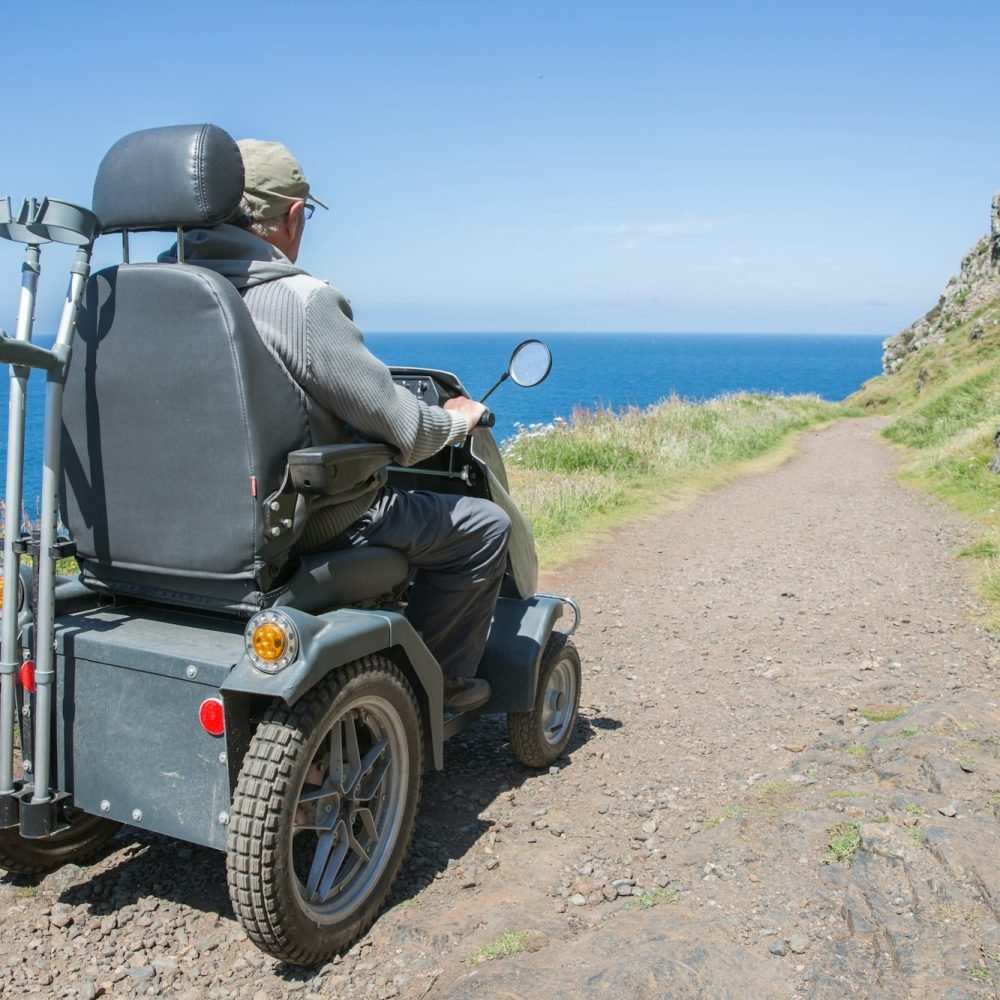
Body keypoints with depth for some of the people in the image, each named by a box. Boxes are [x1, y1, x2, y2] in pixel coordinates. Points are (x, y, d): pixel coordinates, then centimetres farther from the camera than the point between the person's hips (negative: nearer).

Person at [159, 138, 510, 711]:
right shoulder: (303, 301, -22)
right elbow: (398, 427, -17)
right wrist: (457, 420, 5)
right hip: (306, 521, -8)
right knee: (487, 527, 6)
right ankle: (436, 679, 19)